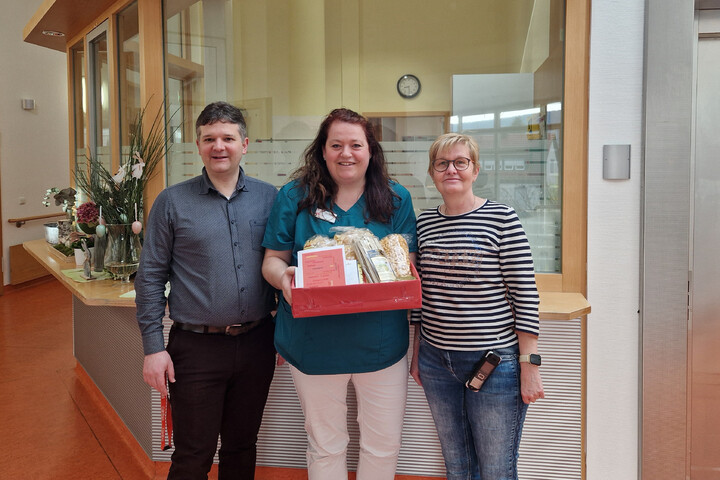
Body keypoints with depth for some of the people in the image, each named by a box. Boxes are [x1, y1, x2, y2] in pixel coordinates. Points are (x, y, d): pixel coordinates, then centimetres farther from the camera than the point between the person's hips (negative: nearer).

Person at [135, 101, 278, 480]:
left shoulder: (269, 198, 3)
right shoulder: (172, 201, -3)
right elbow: (151, 277, -2)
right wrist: (153, 347, -6)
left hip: (256, 343, 3)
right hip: (196, 346, -2)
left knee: (242, 447, 18)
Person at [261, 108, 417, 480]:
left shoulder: (396, 198, 2)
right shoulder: (295, 195, -1)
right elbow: (272, 259, 2)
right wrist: (283, 276, -21)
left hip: (380, 344, 1)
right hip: (314, 345, -1)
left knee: (384, 445, 14)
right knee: (325, 445, 16)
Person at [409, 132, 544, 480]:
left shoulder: (502, 218, -9)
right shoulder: (423, 223, 5)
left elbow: (525, 296, -10)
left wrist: (529, 365, -12)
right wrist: (416, 352, 14)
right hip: (436, 362, 5)